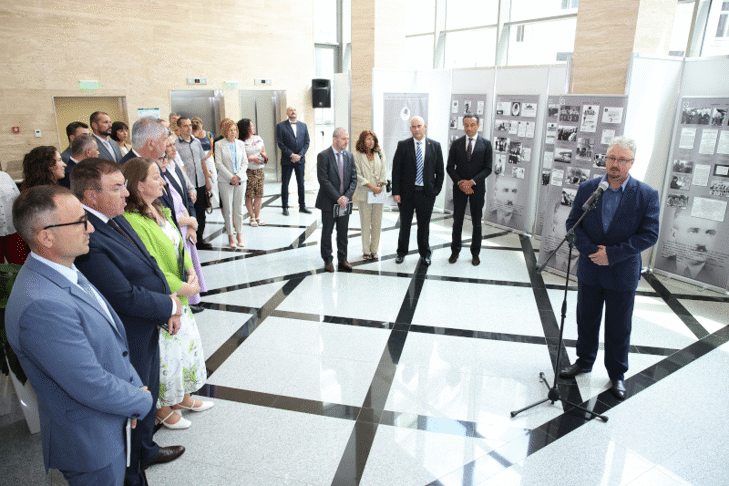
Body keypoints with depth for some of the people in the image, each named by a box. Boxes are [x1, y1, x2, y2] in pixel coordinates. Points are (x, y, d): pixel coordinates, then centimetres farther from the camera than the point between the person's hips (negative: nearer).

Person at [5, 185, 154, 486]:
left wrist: (135, 387, -2)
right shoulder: (41, 306, -33)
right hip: (92, 443, -8)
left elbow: (112, 339, 6)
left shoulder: (65, 272, -1)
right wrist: (142, 401, -12)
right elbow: (93, 388, -28)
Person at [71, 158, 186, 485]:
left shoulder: (115, 218, -1)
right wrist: (170, 306, -15)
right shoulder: (87, 240, -32)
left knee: (148, 395, 28)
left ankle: (146, 450, 54)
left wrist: (169, 300, -8)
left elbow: (147, 264, 6)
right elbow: (126, 296, -31)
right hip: (128, 344, -9)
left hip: (148, 331, 9)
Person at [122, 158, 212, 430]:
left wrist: (191, 270, -5)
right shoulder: (133, 221, -25)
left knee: (185, 343, 21)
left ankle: (182, 397, 42)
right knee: (165, 353, 8)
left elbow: (178, 244, 11)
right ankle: (162, 408, 32)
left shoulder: (158, 209, 4)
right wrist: (185, 288, -15)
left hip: (177, 296, 9)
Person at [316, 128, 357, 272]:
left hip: (344, 201, 4)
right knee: (327, 232, 7)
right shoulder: (323, 156, -9)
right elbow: (323, 180, -15)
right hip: (329, 202, -4)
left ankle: (343, 259, 22)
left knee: (343, 232, 11)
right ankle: (327, 260, 20)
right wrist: (337, 198, -18)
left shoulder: (349, 156, 7)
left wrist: (346, 196, -9)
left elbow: (353, 179, 5)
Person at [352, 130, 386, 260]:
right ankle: (366, 251, 12)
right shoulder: (357, 155, -3)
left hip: (378, 193, 3)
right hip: (364, 193, -3)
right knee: (365, 223, 1)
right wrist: (372, 187, -13)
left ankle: (374, 250, 16)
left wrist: (380, 185, -6)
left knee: (377, 223, 5)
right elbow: (358, 175, -7)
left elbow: (383, 171, 10)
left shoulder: (379, 154, 9)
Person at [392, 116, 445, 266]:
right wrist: (396, 192, -8)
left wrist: (436, 191, -2)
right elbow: (396, 170, -2)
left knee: (424, 225, 11)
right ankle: (401, 252, 26)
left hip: (426, 192, 1)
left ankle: (425, 254, 27)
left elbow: (440, 171, 5)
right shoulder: (403, 145, -1)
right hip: (407, 192, 0)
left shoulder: (435, 146, 2)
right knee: (405, 224, 10)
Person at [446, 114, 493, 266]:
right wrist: (460, 182, -12)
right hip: (459, 188, 1)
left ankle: (475, 253, 19)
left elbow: (487, 168, -4)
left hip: (477, 188, -1)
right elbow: (450, 167, 1)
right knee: (457, 221, 6)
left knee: (477, 222, 7)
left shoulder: (486, 144, 0)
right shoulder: (456, 144, 3)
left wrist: (472, 181, -16)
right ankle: (455, 251, 19)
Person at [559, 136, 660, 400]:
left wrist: (612, 254, -19)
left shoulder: (647, 195, -9)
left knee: (619, 328, 11)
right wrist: (591, 250, -17)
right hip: (589, 271, 2)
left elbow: (650, 234, -12)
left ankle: (617, 374, 31)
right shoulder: (587, 188, -2)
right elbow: (573, 223, -2)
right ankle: (584, 361, 38)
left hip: (623, 275, -2)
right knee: (586, 320, 17)